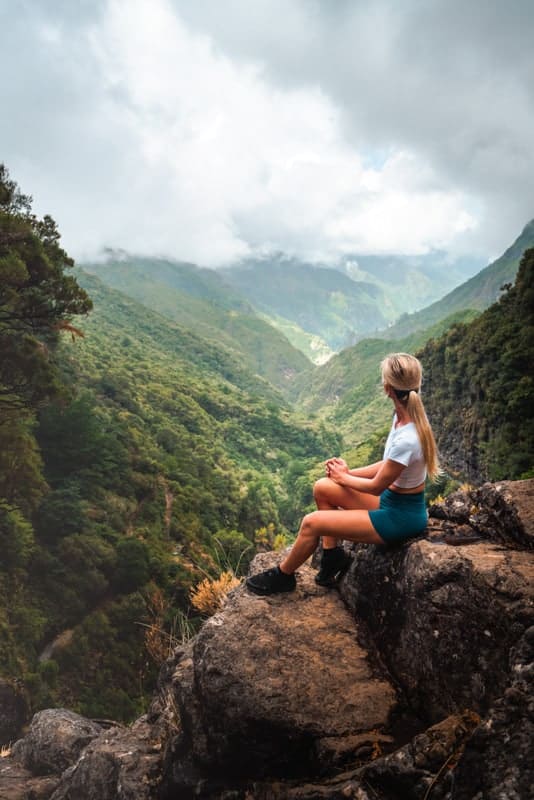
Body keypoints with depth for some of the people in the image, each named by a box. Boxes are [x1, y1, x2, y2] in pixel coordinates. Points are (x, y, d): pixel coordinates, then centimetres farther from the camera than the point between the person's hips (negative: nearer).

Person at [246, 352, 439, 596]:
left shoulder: (406, 440, -33)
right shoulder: (406, 416, -6)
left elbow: (376, 485, -19)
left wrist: (344, 478, -2)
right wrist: (349, 472, 0)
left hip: (400, 516, -9)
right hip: (393, 499, 9)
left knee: (312, 523, -9)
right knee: (323, 488, 5)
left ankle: (282, 576, 17)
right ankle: (333, 555, 18)